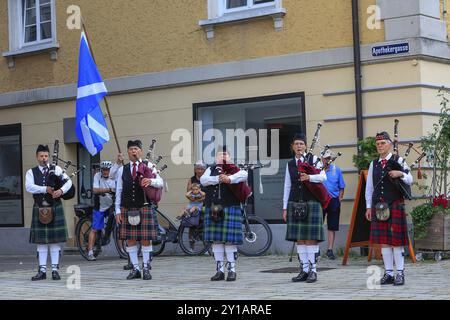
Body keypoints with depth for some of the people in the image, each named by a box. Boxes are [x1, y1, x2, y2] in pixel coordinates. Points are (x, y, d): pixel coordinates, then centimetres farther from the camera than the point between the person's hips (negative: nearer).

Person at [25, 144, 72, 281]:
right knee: (41, 241, 3)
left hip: (55, 208, 0)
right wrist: (46, 189, -20)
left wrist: (61, 190, -23)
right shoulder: (31, 172, 6)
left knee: (55, 240, 0)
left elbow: (68, 181, -4)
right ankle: (42, 270, 7)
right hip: (39, 209, 1)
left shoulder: (56, 169, 6)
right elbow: (29, 187, -11)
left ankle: (55, 269, 6)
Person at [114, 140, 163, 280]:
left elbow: (160, 183, -4)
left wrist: (151, 181, -26)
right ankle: (135, 268, 9)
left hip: (144, 207, -2)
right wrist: (118, 210, 4)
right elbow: (119, 191, 10)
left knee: (146, 239, -2)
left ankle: (146, 268, 7)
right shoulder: (122, 170, 11)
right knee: (130, 239, 2)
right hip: (127, 209, 2)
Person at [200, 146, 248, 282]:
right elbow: (203, 180, -1)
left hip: (230, 208, -3)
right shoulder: (211, 169, 17)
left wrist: (229, 178, -23)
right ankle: (220, 270, 11)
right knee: (216, 240, 4)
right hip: (213, 209, 3)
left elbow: (244, 175, -11)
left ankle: (232, 269, 2)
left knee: (230, 240, -5)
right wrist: (219, 179, -14)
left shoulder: (235, 168, 10)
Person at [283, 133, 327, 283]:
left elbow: (323, 177, -6)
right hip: (295, 203, 4)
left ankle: (313, 270, -2)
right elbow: (287, 187, 14)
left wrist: (309, 177, -23)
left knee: (311, 238, -6)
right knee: (299, 238, 3)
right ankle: (304, 270, 7)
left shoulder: (313, 159, 4)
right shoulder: (290, 164, 14)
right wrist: (285, 207, 11)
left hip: (311, 202, -4)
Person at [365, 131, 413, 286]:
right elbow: (369, 187, 15)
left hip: (395, 204, -4)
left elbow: (410, 180, -1)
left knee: (396, 240, -5)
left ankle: (400, 273, -1)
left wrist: (400, 174, -20)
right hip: (378, 205, 4)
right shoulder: (373, 164, 14)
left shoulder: (398, 160, 4)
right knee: (383, 241, 3)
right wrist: (369, 207, 10)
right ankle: (388, 273, 8)